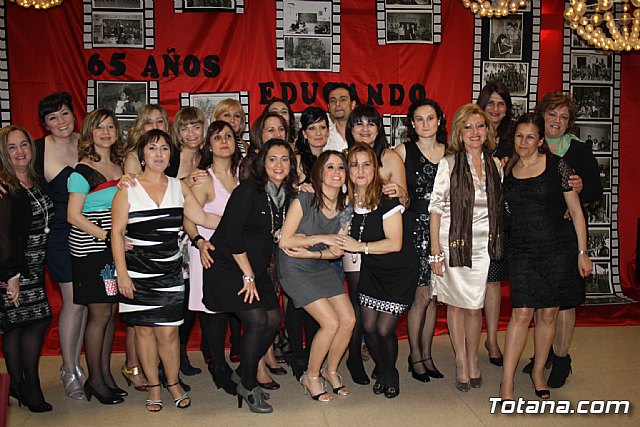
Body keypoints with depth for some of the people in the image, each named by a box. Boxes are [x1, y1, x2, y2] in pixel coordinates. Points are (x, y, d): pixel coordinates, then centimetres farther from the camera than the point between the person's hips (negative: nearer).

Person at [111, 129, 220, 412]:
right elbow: (117, 232, -3)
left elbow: (202, 218, 6)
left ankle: (173, 382, 21)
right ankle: (154, 386, 24)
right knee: (144, 329, 7)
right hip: (137, 273, -1)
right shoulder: (128, 189, -1)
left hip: (169, 272, 2)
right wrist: (122, 273, -9)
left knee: (168, 331, -1)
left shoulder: (178, 187, 8)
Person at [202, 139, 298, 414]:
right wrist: (248, 275, -15)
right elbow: (231, 234, -20)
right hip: (227, 265, -8)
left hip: (256, 268, 8)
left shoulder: (286, 194, 5)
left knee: (274, 319, 2)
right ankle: (248, 387, 4)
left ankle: (245, 373, 22)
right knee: (257, 320, -14)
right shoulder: (248, 190, -17)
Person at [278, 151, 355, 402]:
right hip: (294, 269, -6)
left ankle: (330, 370, 23)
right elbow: (284, 242, -20)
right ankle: (311, 377, 9)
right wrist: (321, 238, -20)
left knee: (348, 319, -3)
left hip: (321, 267, 6)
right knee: (331, 322, -14)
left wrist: (310, 253, -17)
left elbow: (336, 251, -2)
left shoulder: (345, 210, -1)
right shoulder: (303, 201, -19)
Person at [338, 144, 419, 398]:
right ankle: (381, 371, 30)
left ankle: (391, 373, 25)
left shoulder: (387, 199, -20)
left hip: (399, 272, -5)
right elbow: (344, 244, 7)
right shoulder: (349, 200, -3)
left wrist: (359, 246, -20)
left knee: (384, 329, -5)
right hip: (371, 270, 5)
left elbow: (395, 243, -22)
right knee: (368, 326, 2)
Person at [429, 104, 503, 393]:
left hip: (484, 245, 3)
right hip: (454, 242, -2)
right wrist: (435, 252, -9)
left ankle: (473, 360, 26)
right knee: (456, 303, 7)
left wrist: (498, 244, 8)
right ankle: (461, 362, 22)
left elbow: (498, 207, 13)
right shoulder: (449, 164, -6)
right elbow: (436, 208, -6)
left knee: (475, 306, 7)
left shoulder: (495, 165, 5)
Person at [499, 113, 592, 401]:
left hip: (558, 248, -1)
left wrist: (582, 252, -1)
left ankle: (538, 372, 27)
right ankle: (507, 383, 2)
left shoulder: (557, 166, -3)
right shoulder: (507, 169, 5)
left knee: (548, 313, 7)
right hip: (522, 250, 1)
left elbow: (576, 211, 0)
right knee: (521, 313, -5)